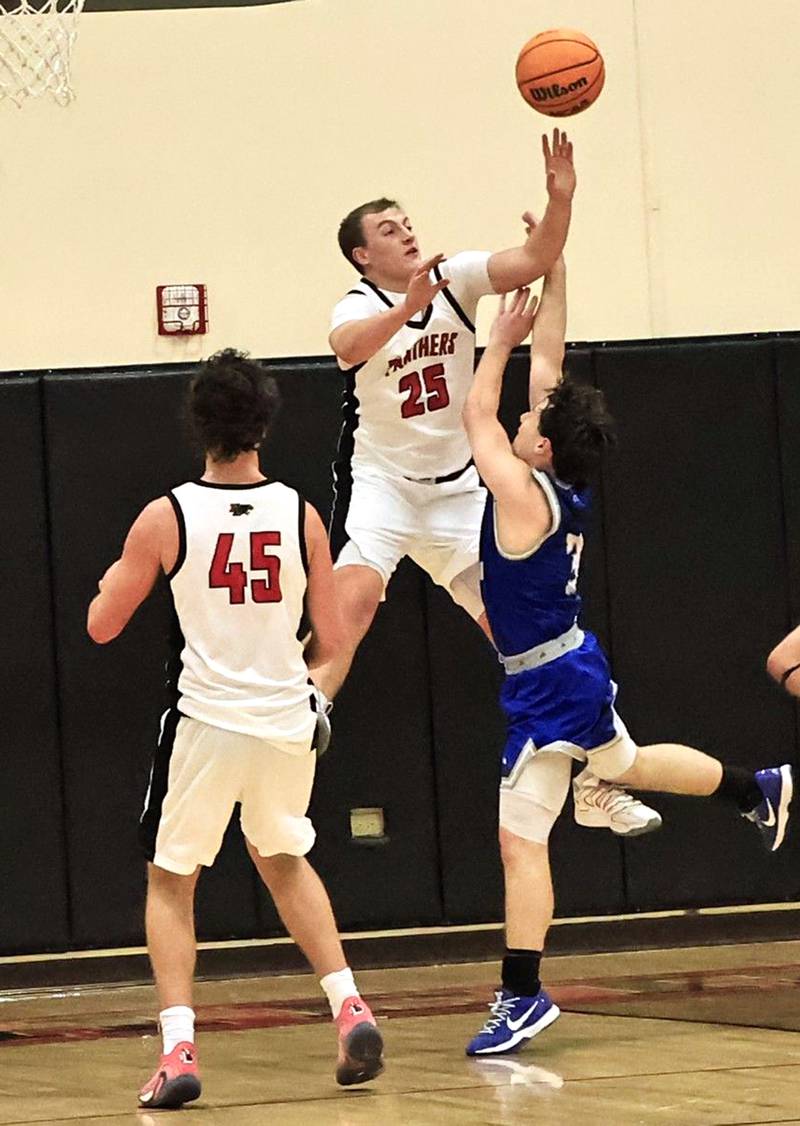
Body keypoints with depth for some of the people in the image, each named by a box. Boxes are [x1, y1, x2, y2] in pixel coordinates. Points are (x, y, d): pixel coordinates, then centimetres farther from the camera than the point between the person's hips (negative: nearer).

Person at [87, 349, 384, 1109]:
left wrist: (110, 581, 22)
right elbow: (330, 638, 1)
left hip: (205, 723, -3)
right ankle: (348, 1004, 13)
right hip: (287, 720, 3)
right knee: (284, 862, 28)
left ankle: (178, 1047, -3)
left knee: (169, 882, 13)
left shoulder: (166, 518, -9)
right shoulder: (300, 514, -3)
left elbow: (102, 626, 0)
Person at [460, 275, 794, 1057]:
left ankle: (522, 996, -9)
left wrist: (501, 339, 0)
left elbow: (477, 416, -12)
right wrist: (553, 274, 5)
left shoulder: (522, 494, -23)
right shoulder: (564, 487, -2)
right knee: (626, 765, 35)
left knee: (520, 843, -8)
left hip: (547, 690, -9)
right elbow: (548, 367, 5)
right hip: (575, 669, 9)